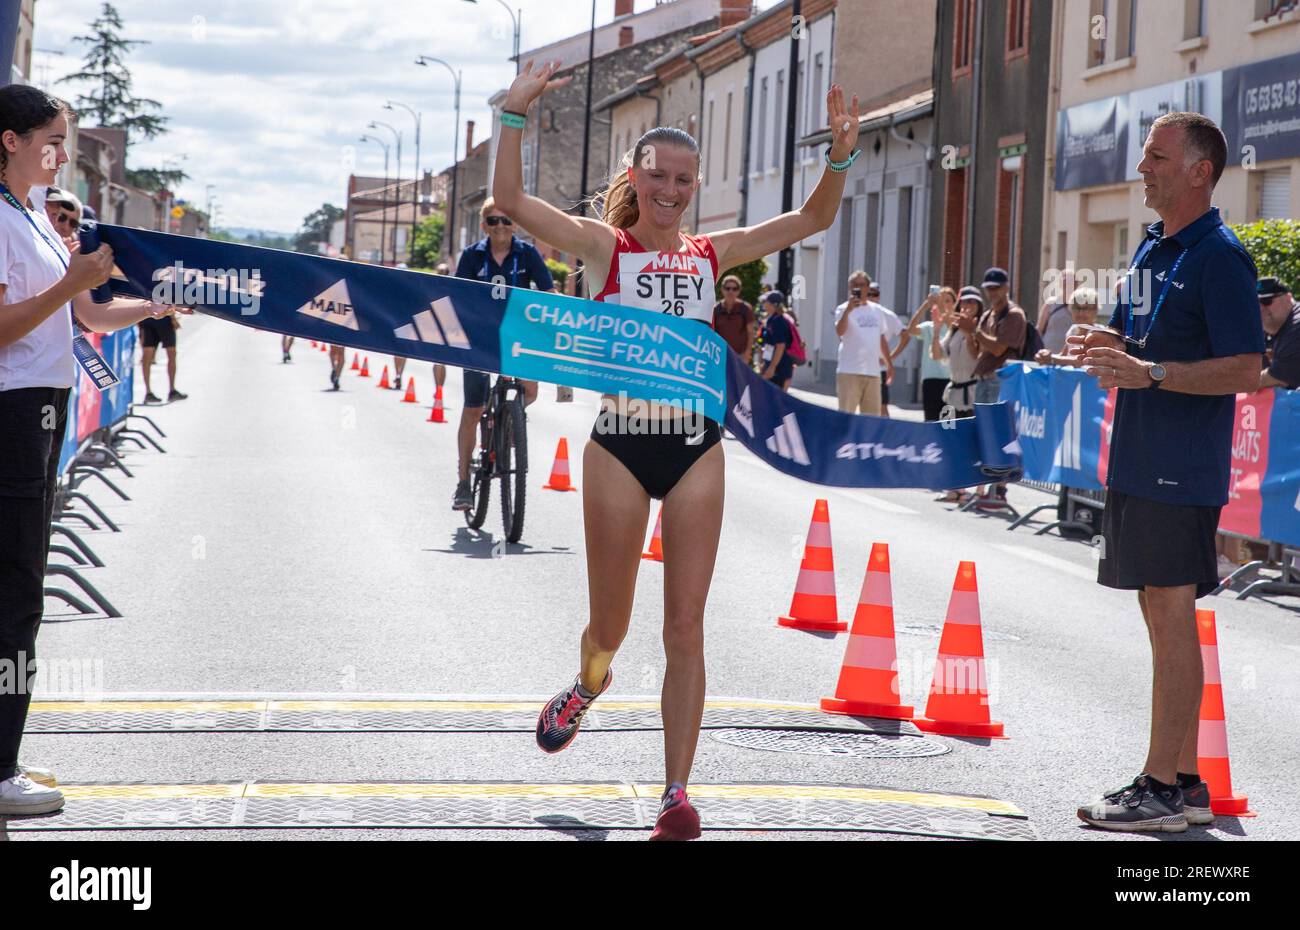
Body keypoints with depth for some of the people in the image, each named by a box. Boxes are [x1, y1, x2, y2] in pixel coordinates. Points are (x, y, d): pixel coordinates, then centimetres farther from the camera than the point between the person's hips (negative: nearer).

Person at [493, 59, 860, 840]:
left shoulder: (711, 254, 7)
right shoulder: (606, 246, -1)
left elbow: (813, 220, 8)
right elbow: (511, 199, -12)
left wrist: (840, 156, -7)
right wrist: (516, 115, -19)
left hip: (697, 451, 2)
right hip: (620, 446, -1)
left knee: (686, 631, -1)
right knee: (611, 626, 11)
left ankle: (677, 792, 5)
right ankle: (591, 681, 48)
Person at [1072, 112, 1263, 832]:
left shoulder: (1219, 256, -12)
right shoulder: (1150, 249, 16)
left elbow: (1245, 369, -17)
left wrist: (1150, 372, -24)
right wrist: (1110, 345, 5)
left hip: (1183, 469, -9)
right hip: (1138, 463, 9)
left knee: (1173, 618, -6)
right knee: (1161, 616, 12)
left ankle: (1162, 789, -2)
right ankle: (1185, 782, 19)